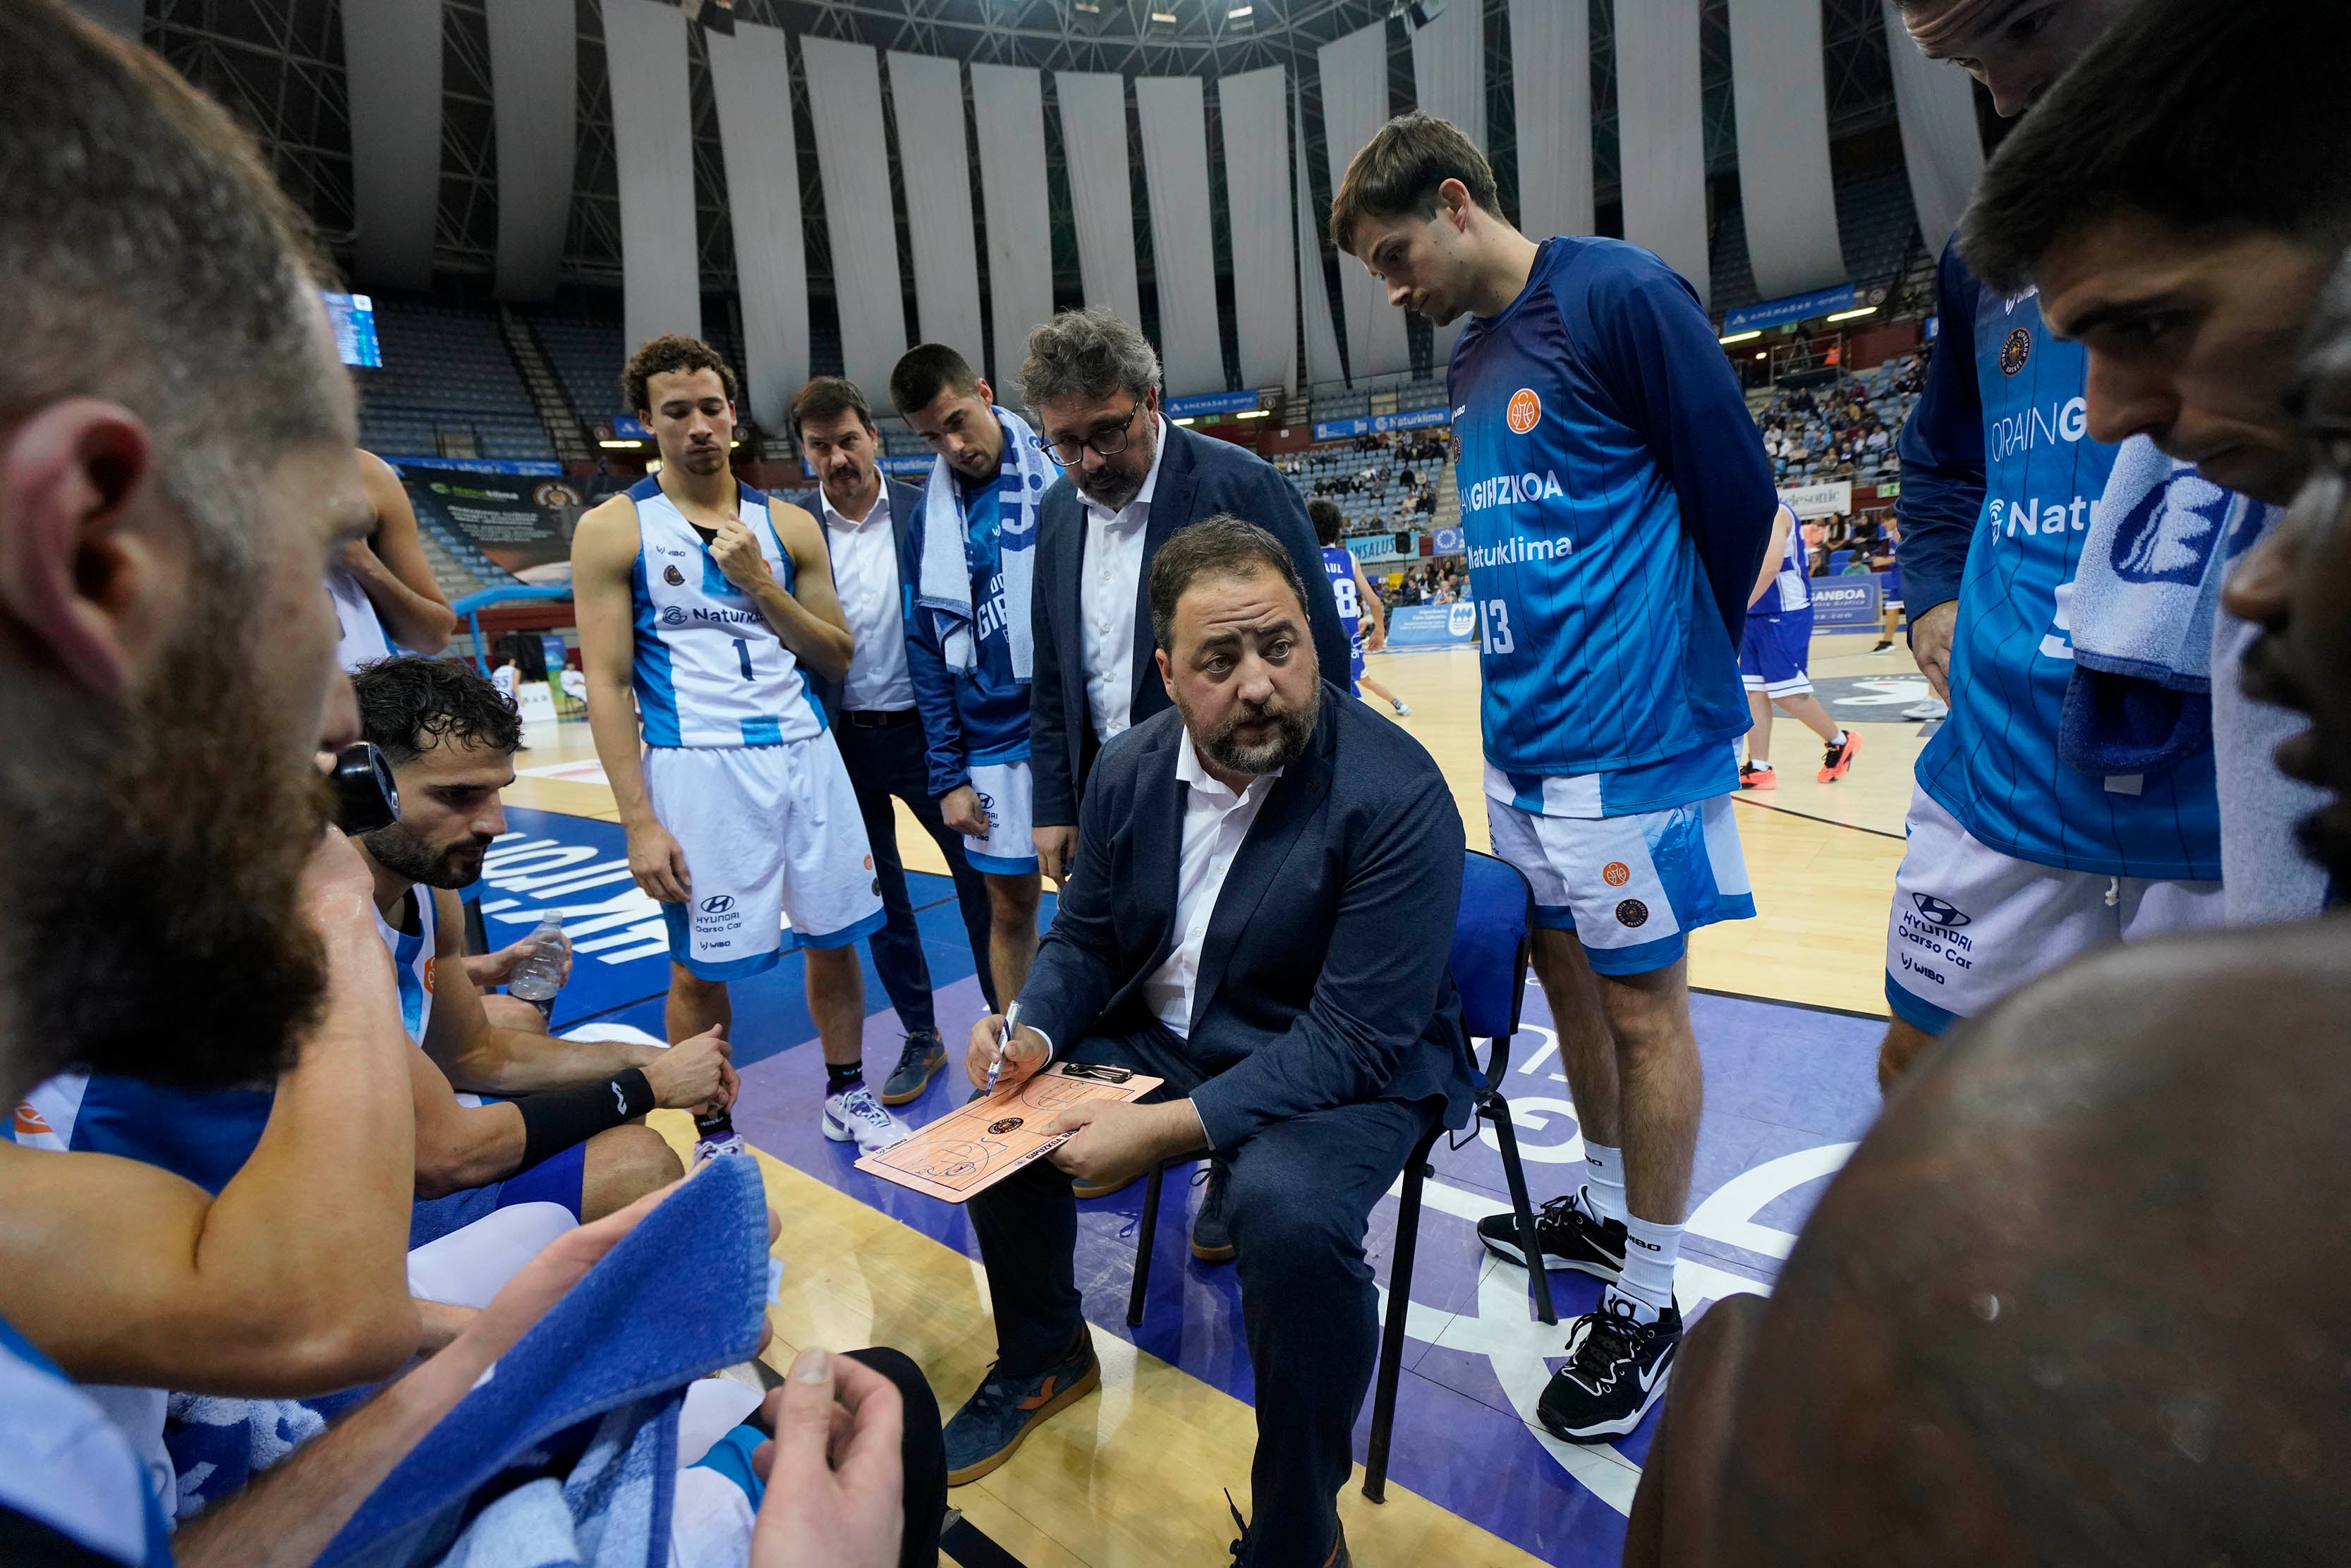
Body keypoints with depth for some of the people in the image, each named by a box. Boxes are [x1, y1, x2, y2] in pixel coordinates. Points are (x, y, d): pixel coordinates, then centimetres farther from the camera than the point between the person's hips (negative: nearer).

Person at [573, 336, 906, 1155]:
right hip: (698, 765, -3)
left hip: (805, 750, 4)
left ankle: (847, 1097, 32)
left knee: (835, 936, 11)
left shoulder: (789, 525, 9)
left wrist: (759, 582, -7)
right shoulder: (613, 528, -1)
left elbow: (838, 657, 8)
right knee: (700, 967, 5)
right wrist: (640, 821, -11)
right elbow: (606, 683, -4)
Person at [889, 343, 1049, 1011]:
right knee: (1011, 909, 13)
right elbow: (925, 650, 8)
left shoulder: (1061, 470, -4)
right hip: (993, 748, 3)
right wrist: (947, 775, 4)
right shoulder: (930, 514, 5)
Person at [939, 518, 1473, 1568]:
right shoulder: (1129, 769, -5)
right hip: (1166, 1040, 6)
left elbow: (1355, 1039, -26)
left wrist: (1166, 1128, -30)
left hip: (1348, 1070, -6)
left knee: (1288, 1212, -33)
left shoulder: (1396, 795, -24)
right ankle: (1043, 1357, 30)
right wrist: (1034, 1032, -14)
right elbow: (1084, 938, 7)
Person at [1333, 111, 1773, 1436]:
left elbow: (1737, 493, -9)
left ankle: (1647, 1302, 20)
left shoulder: (1617, 295, -10)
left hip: (1628, 736, -8)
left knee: (1641, 1002, 2)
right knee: (1568, 974, 17)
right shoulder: (1471, 360, 15)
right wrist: (1546, 677, 14)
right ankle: (1605, 1214, 38)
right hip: (1525, 736, 8)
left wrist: (1675, 670, 1)